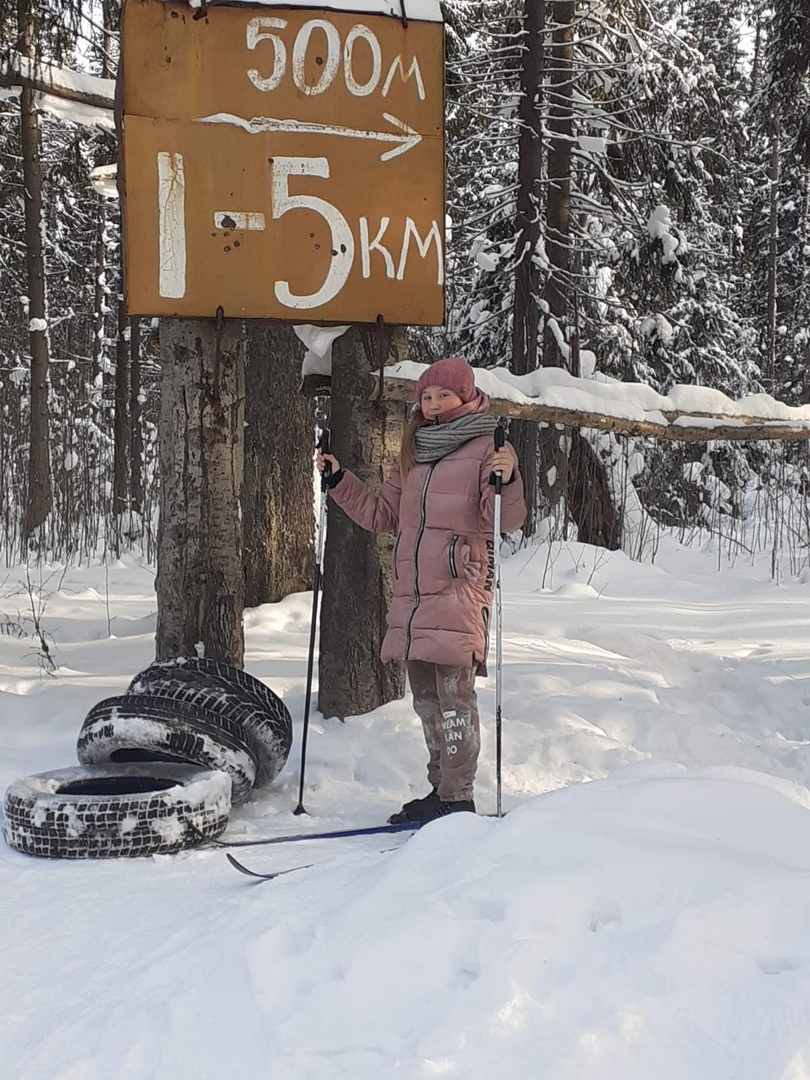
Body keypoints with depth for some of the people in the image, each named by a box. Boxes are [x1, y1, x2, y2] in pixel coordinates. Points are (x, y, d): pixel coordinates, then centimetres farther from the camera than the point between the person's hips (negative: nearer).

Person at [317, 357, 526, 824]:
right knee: (427, 698, 11)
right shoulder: (414, 455, 19)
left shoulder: (485, 449, -3)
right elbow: (383, 514, 26)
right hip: (412, 593, 7)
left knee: (454, 696, -9)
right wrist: (340, 482, 18)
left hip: (460, 592, -7)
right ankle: (441, 790, 21)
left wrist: (507, 482, -32)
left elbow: (508, 519, -14)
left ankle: (458, 799, -6)